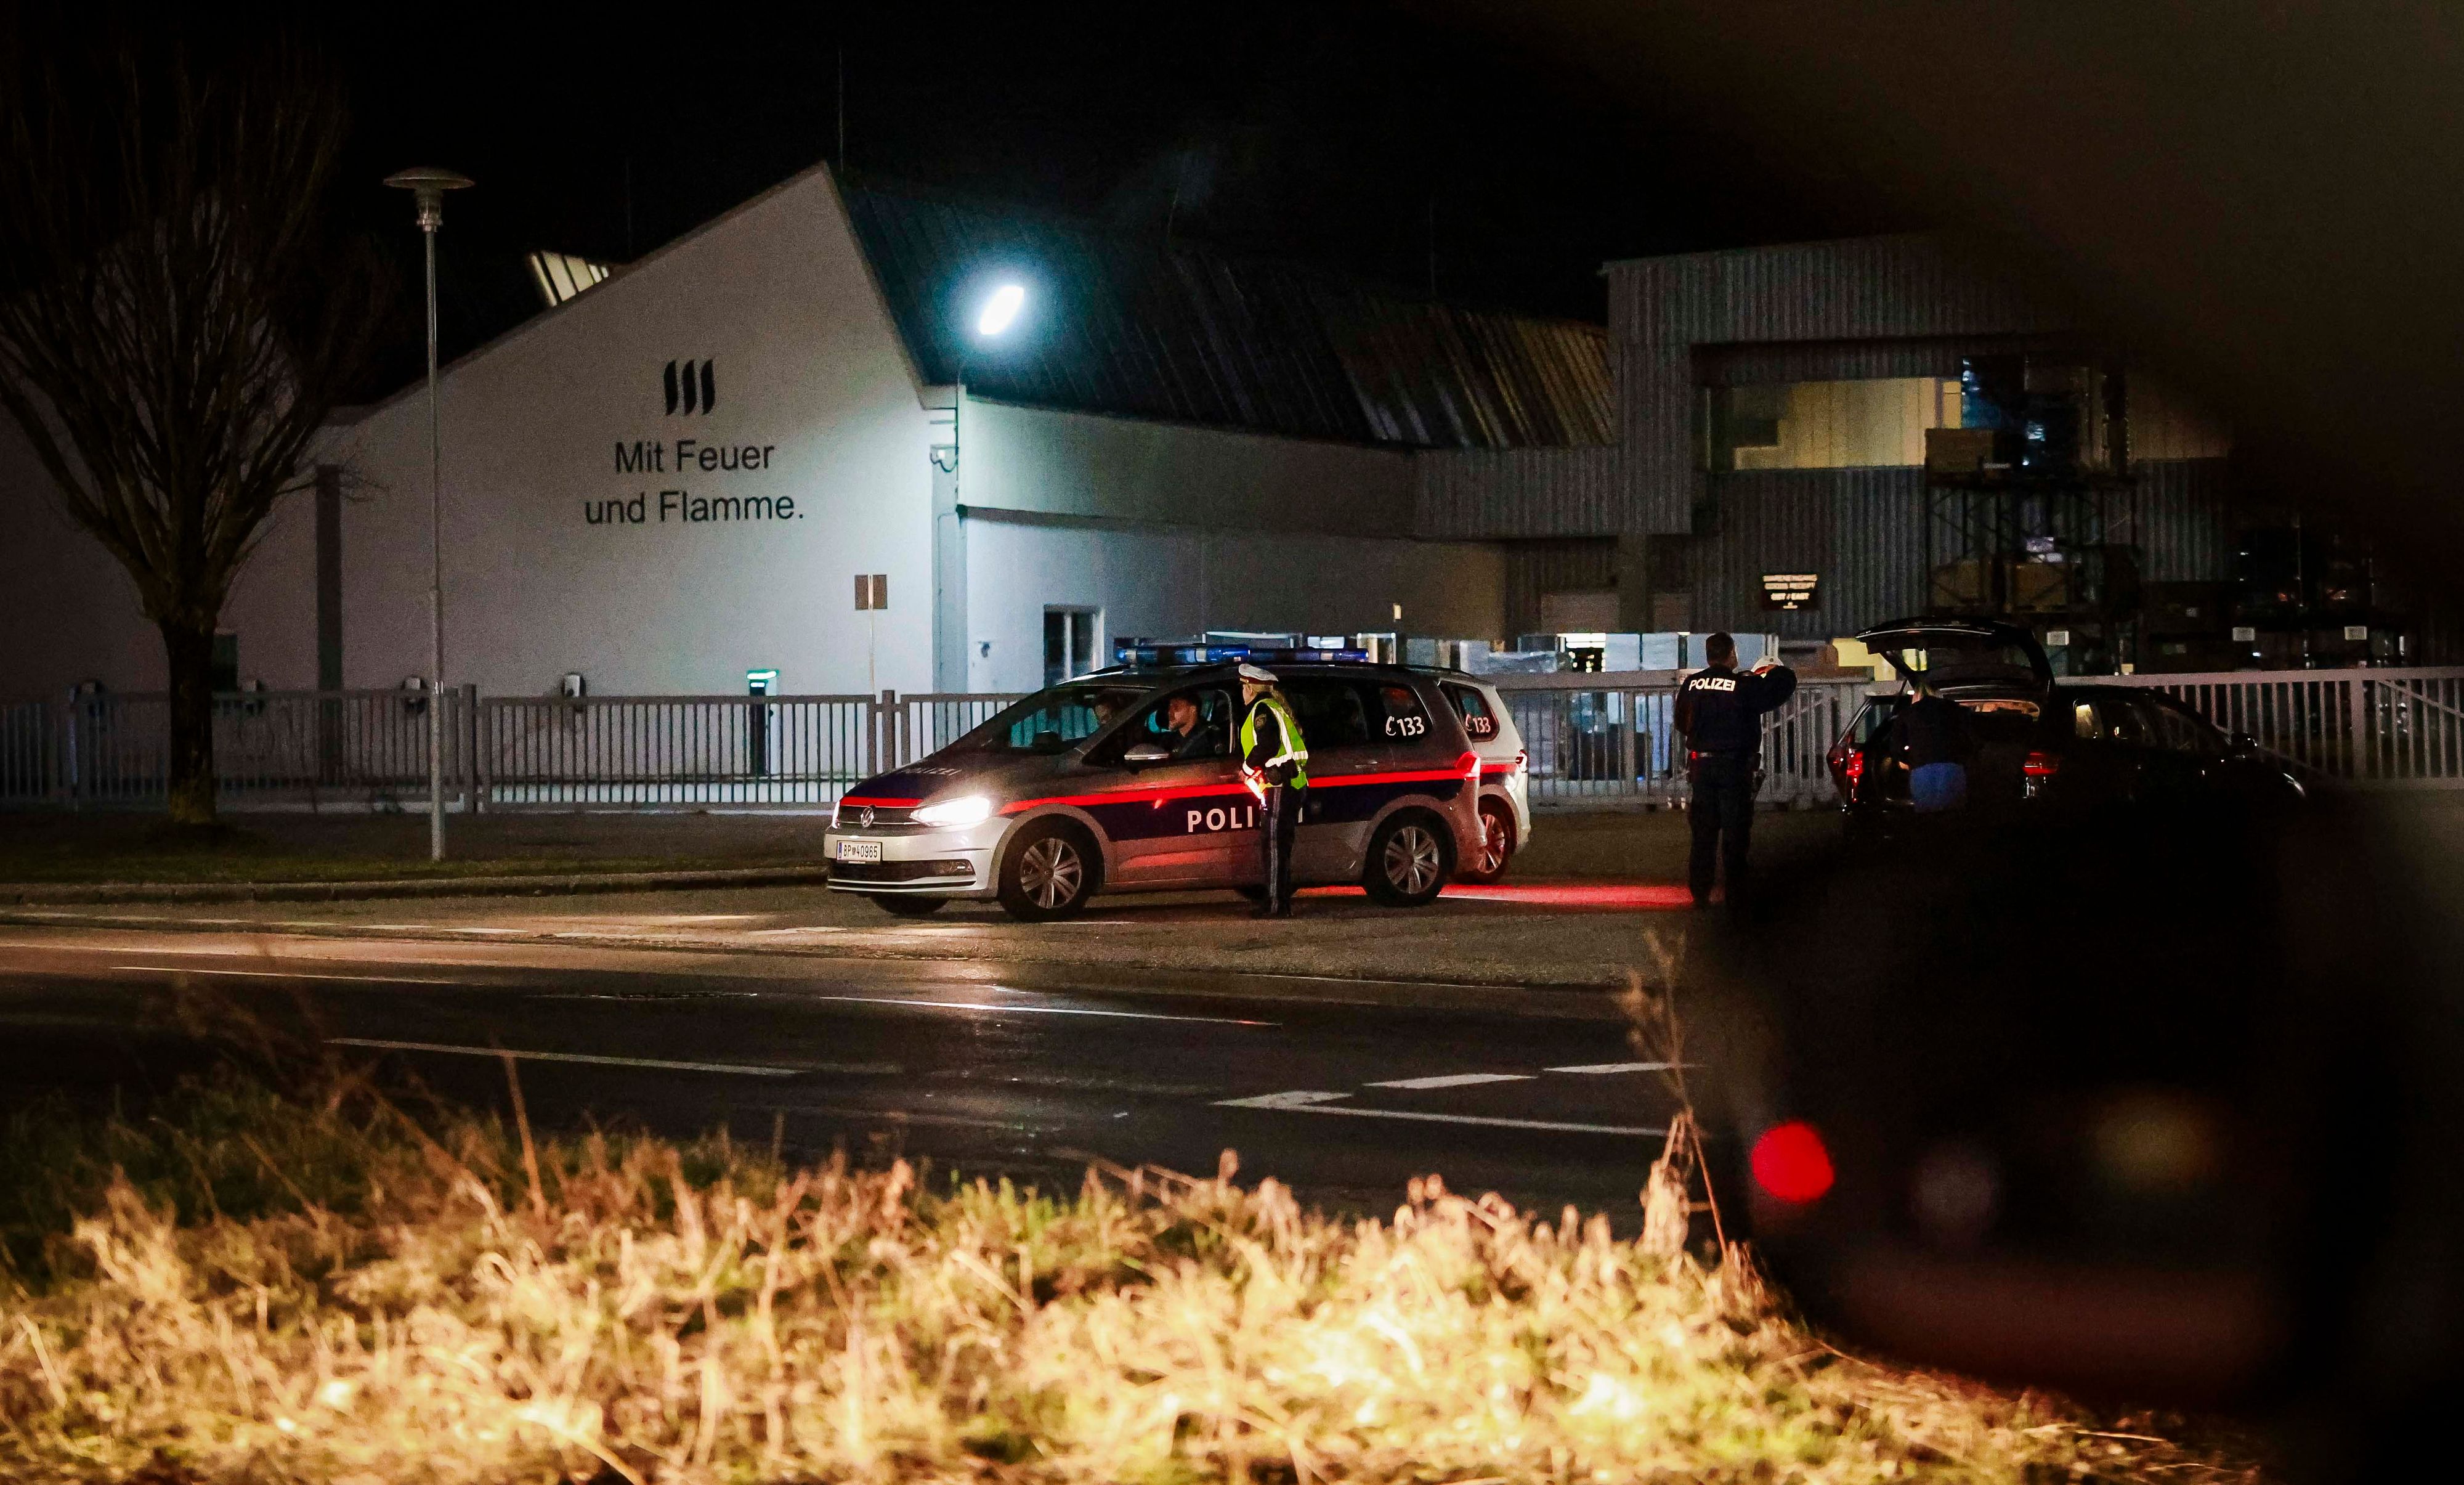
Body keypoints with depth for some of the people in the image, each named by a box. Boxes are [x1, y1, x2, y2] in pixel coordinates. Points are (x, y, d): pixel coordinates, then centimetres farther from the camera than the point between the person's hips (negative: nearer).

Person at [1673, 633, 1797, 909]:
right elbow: (1786, 682, -6)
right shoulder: (1745, 686, -12)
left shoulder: (1691, 685, 1)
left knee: (1703, 831, 10)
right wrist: (1775, 670, 15)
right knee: (1736, 832, 3)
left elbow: (1681, 723, 14)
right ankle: (1736, 895, 3)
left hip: (1701, 765, 4)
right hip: (1734, 767, -4)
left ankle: (1700, 893, 11)